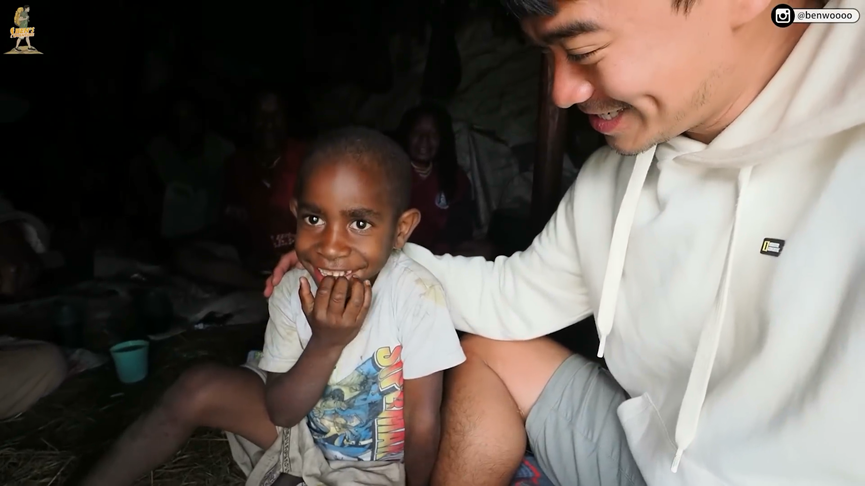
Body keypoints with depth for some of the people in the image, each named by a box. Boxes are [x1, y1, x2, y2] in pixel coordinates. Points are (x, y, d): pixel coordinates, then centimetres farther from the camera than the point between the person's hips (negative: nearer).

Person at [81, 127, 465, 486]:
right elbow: (280, 411, -15)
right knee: (198, 389, -8)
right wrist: (326, 344, -30)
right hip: (306, 429, 4)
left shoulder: (415, 295, -31)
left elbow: (422, 424, -22)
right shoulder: (293, 291, -17)